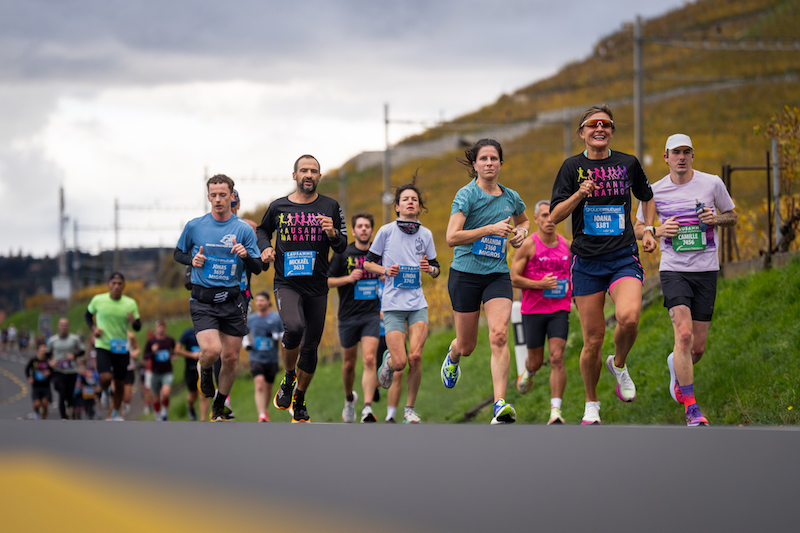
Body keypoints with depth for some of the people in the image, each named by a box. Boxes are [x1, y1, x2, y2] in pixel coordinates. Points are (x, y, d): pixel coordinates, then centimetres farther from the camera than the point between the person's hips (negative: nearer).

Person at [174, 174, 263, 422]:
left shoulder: (244, 229, 1)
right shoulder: (194, 226, 2)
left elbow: (257, 268, 3)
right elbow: (178, 254, 17)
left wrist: (245, 255, -19)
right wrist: (192, 259, -5)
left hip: (232, 301, 1)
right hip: (202, 301, -1)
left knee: (231, 358, 4)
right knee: (212, 350, -22)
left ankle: (219, 409, 24)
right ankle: (204, 370, 16)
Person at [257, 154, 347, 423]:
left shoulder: (330, 207, 5)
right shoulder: (278, 207, 3)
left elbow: (342, 247, 6)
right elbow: (263, 230, 23)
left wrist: (333, 233, -15)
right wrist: (266, 248, 3)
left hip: (317, 287, 2)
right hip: (286, 283, -2)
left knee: (310, 346, 6)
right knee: (294, 327, -29)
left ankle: (299, 398, 28)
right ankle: (288, 377, -2)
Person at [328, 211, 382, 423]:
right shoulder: (342, 254, -1)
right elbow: (327, 281, 0)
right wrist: (349, 278, -15)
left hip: (372, 315, 0)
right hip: (348, 316, 0)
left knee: (369, 360, -16)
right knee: (349, 363, 12)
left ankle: (367, 409, -24)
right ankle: (349, 398, 39)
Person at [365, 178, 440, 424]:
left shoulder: (425, 234, 8)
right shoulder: (386, 231, -1)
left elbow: (436, 269, 17)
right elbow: (368, 263, 7)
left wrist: (430, 268, -6)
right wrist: (385, 270, -12)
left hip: (418, 304, 2)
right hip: (393, 303, -2)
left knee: (415, 357, -12)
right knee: (400, 362, -10)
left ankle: (410, 409, 5)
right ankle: (388, 360, 28)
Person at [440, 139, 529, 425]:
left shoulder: (511, 197, 7)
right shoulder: (466, 195, -9)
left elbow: (523, 220, 30)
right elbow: (452, 237, -20)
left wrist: (520, 232, 8)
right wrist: (490, 229, -25)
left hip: (498, 275, 3)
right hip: (465, 274, -2)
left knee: (499, 335, -19)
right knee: (467, 346, 9)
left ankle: (500, 404, -23)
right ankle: (452, 356, 49)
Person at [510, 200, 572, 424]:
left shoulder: (566, 245, 6)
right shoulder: (528, 246, -7)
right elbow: (513, 278, -9)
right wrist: (539, 284, -21)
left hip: (559, 310, 2)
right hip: (533, 311, -2)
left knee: (557, 358, -14)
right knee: (536, 361, 9)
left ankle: (556, 411, -16)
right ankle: (528, 372, 49)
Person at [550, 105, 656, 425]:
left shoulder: (628, 164, 6)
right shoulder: (573, 167, 2)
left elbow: (647, 197, 25)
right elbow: (554, 216, -1)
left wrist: (649, 230, 11)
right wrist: (579, 194, -17)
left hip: (624, 258, 0)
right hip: (586, 262, 0)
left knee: (629, 317, -27)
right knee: (593, 339, -1)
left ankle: (619, 365, 5)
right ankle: (591, 405, 20)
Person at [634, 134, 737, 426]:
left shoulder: (712, 183, 0)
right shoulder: (655, 191, 1)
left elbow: (732, 216, 13)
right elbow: (637, 227, 12)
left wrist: (716, 219, -10)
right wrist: (658, 231, -9)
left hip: (706, 270, 2)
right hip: (673, 269, -2)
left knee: (698, 347, 4)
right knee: (684, 334, -21)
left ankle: (676, 365, 42)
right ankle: (691, 408, -16)